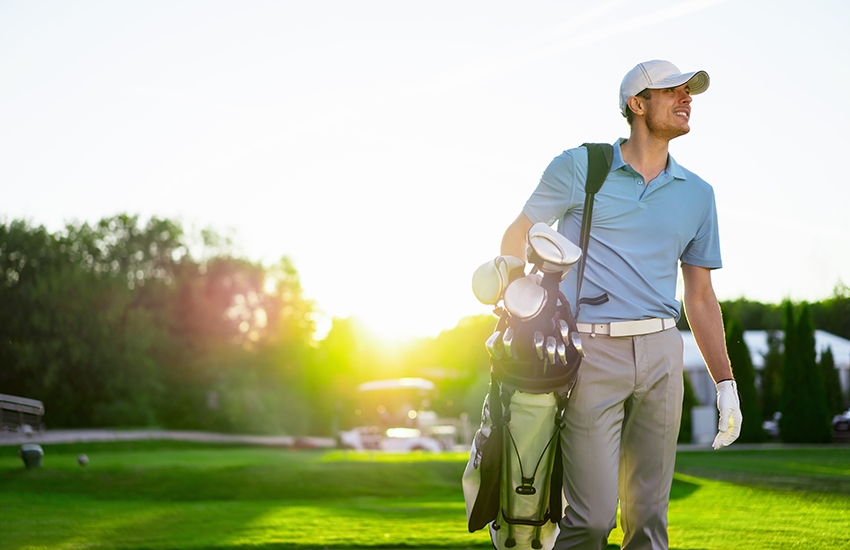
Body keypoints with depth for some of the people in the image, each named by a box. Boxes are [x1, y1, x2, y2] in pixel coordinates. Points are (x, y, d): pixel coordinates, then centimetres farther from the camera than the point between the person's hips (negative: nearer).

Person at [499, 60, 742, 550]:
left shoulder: (697, 194, 14)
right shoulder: (579, 168, 3)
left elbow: (701, 297, 18)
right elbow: (517, 238, 11)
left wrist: (726, 384, 13)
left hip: (660, 355, 4)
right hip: (591, 354, -4)